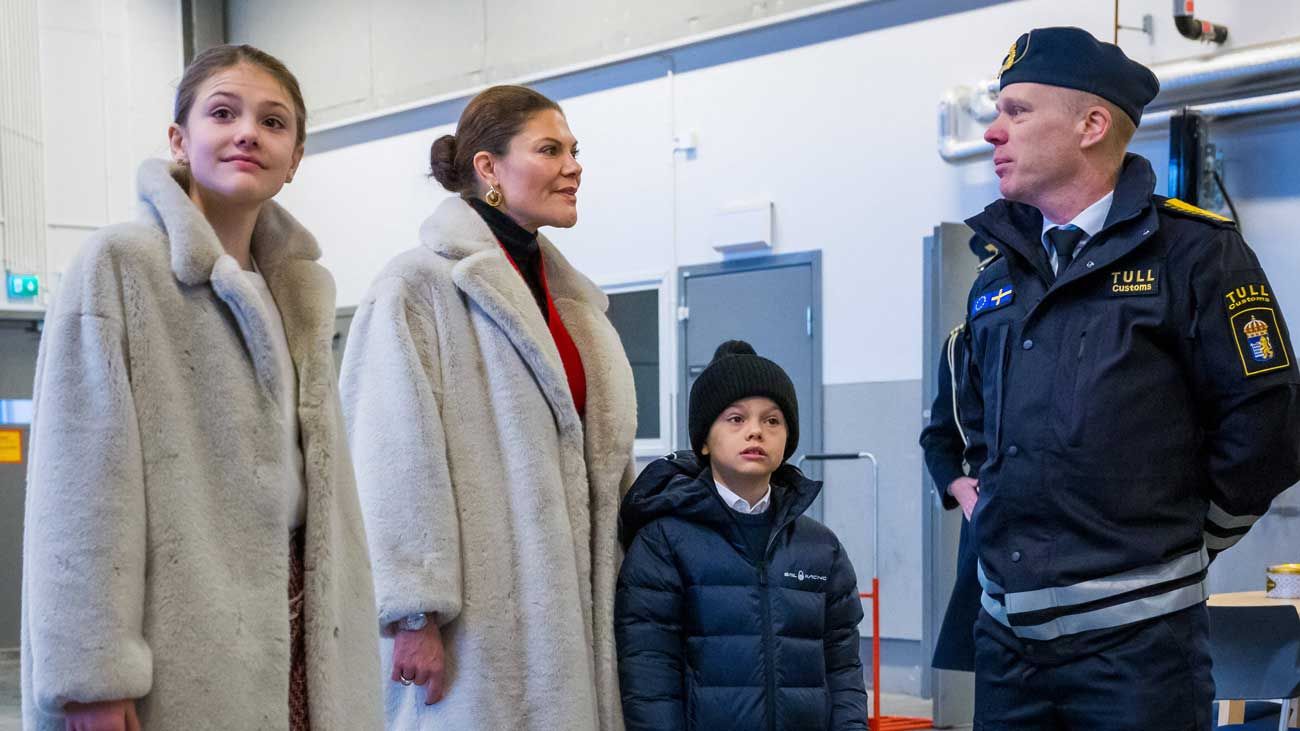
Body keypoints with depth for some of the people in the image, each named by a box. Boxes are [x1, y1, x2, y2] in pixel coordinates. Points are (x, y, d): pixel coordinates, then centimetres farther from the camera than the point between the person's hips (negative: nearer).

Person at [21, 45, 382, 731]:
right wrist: (91, 675, -19)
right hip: (180, 655, -6)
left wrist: (346, 645, 11)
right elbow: (80, 479, -13)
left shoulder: (302, 287, 14)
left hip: (298, 633, 6)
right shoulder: (119, 263, -6)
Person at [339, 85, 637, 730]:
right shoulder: (418, 286, -6)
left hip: (565, 615, 7)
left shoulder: (568, 299, 18)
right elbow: (396, 464, -13)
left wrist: (624, 596, 18)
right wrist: (414, 616, -17)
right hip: (477, 624, -7)